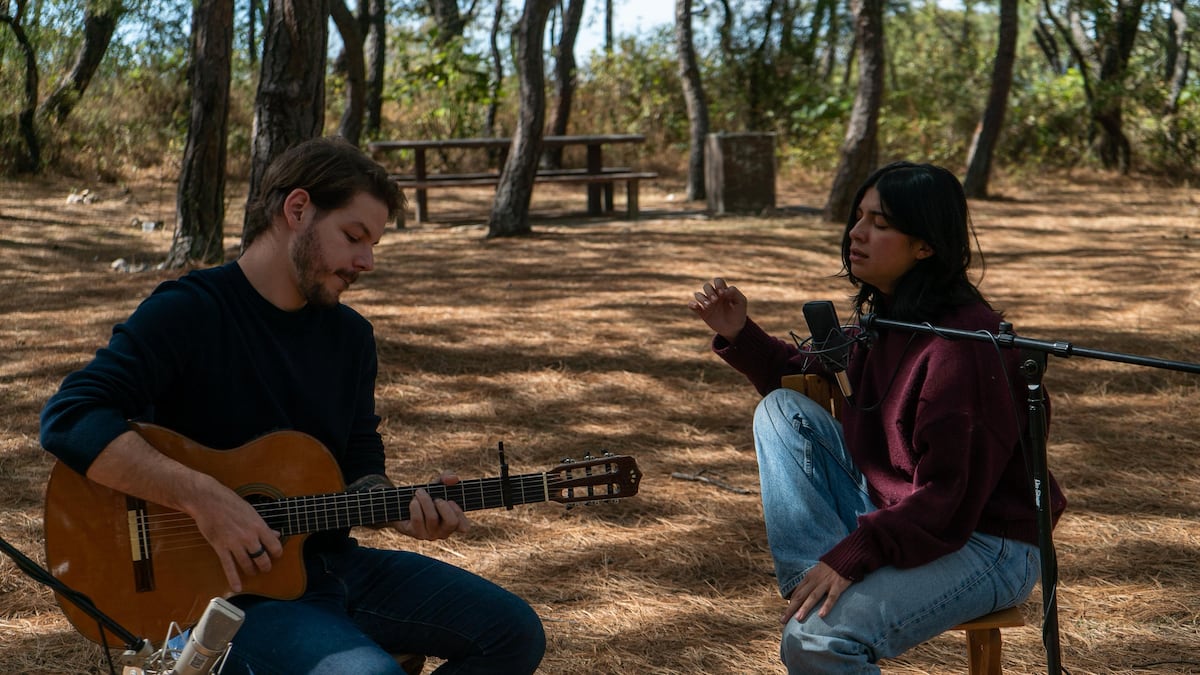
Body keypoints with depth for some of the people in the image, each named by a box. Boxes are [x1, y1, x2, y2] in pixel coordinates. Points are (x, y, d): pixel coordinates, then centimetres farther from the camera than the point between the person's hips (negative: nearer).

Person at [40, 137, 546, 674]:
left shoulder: (350, 335, 10)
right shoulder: (188, 313, -12)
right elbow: (69, 418, -25)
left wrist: (400, 508, -10)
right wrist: (205, 498, -32)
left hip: (330, 562, 7)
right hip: (223, 584, -7)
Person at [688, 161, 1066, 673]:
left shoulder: (965, 344, -24)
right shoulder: (882, 315, 4)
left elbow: (950, 495, -26)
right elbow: (813, 375, 19)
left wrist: (854, 553, -30)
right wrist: (739, 335, 5)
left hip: (984, 548, -9)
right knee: (782, 409, -1)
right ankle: (812, 583, -11)